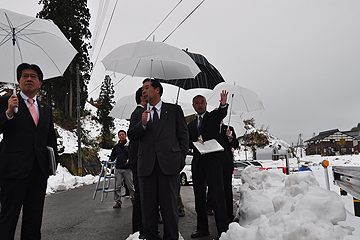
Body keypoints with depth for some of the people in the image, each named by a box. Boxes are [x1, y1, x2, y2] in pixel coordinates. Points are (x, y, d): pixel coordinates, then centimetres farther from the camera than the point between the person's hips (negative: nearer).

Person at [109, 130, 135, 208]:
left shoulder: (129, 145, 3)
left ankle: (133, 199, 24)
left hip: (127, 168, -3)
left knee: (130, 185, 5)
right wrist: (110, 160, 1)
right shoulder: (116, 146, 14)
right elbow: (113, 155, 21)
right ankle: (118, 202, 8)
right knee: (117, 186, 0)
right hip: (118, 169, 3)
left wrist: (129, 159, -16)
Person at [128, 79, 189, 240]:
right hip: (146, 166, 3)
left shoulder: (174, 110, 12)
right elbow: (131, 136, 11)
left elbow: (183, 135, 9)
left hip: (169, 165, -2)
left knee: (169, 206, 2)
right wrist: (142, 124, -7)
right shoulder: (139, 113, 18)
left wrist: (181, 158, -1)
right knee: (148, 207, 7)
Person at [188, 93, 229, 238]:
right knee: (199, 196, 9)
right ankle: (202, 228, 21)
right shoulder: (191, 125, 20)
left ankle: (223, 230, 2)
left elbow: (222, 113, -16)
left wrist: (223, 104, -37)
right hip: (197, 163, 5)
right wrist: (195, 142, -9)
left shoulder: (213, 116, 7)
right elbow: (188, 143, 13)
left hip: (213, 160, -5)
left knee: (217, 195, -6)